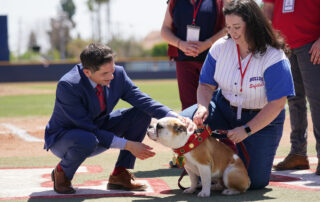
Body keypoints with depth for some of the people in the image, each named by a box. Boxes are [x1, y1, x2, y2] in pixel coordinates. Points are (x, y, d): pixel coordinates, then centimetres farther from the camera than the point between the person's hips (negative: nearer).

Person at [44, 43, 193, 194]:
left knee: (141, 114, -12)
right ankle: (62, 172, -8)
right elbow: (88, 128, -30)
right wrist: (127, 145, -32)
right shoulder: (67, 86, -31)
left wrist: (174, 117, -34)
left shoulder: (117, 74, -15)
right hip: (63, 137, -6)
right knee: (87, 140, -41)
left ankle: (120, 175, -6)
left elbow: (143, 100, -17)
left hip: (98, 128, 6)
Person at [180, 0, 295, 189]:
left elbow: (277, 104, -23)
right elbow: (206, 85, 0)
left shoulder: (274, 58, -22)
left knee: (256, 181, -9)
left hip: (262, 119, -3)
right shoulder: (220, 47, -8)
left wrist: (246, 130, -27)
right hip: (224, 108, 3)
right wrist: (203, 106, -22)